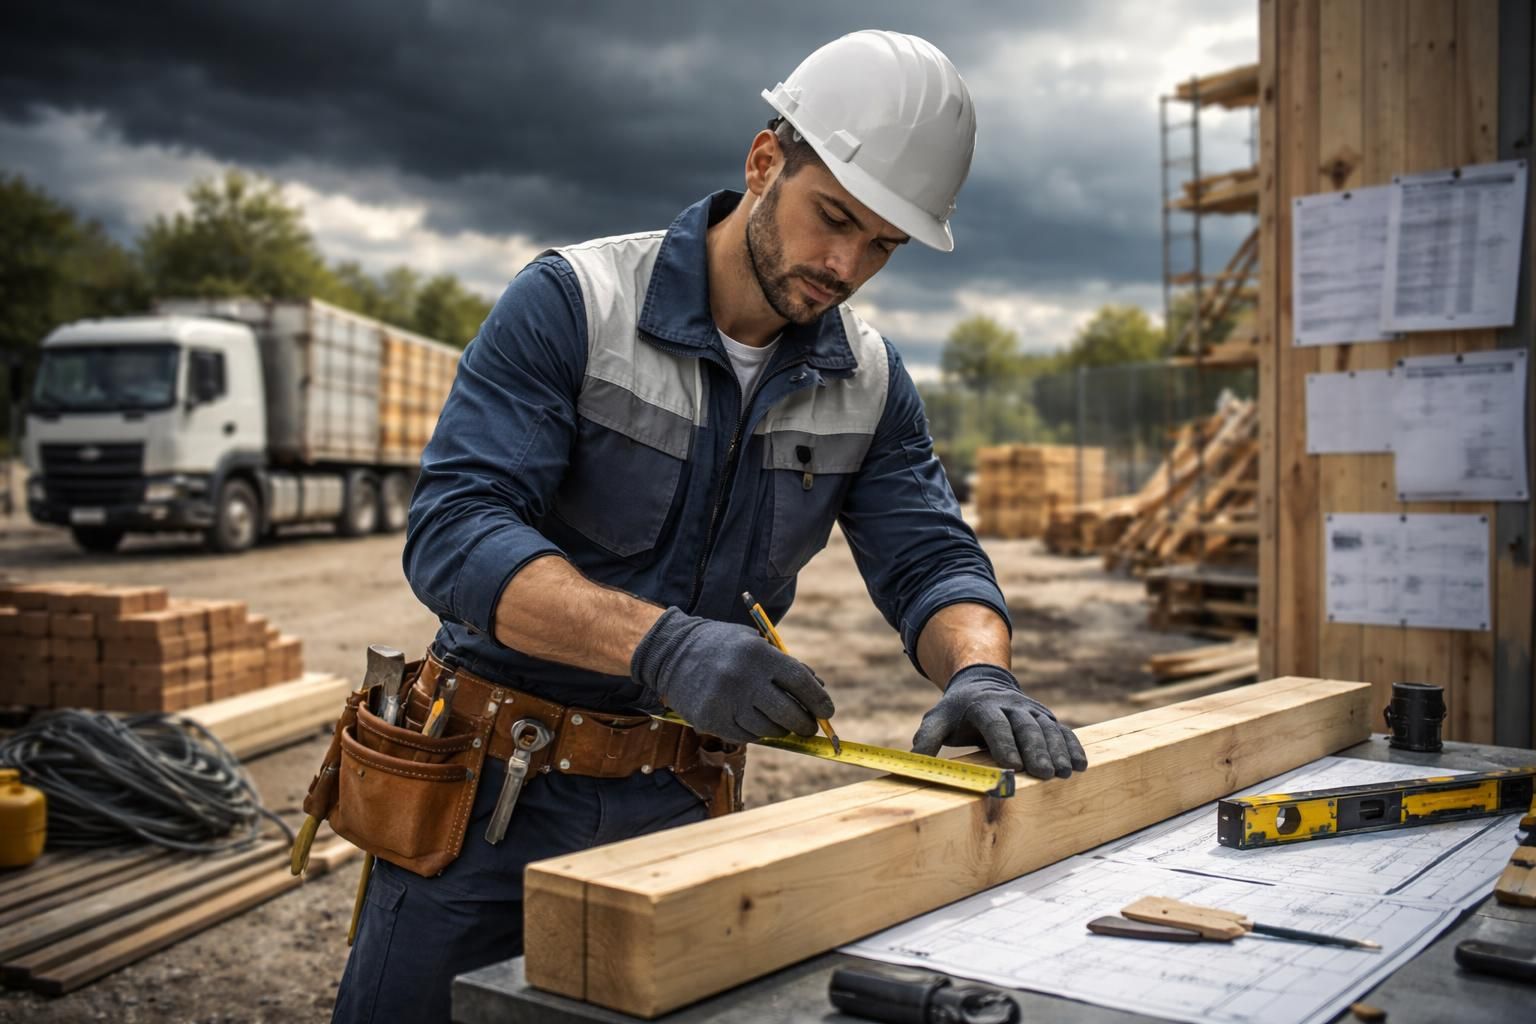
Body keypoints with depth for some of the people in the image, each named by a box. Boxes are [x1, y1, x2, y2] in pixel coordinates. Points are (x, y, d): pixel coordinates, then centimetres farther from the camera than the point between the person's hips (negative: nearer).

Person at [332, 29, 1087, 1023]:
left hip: (678, 805, 4)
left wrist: (980, 672, -24)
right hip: (494, 787, -3)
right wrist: (662, 645, -37)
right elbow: (454, 532, -23)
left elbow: (930, 558, 0)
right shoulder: (574, 303, -14)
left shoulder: (871, 381, 2)